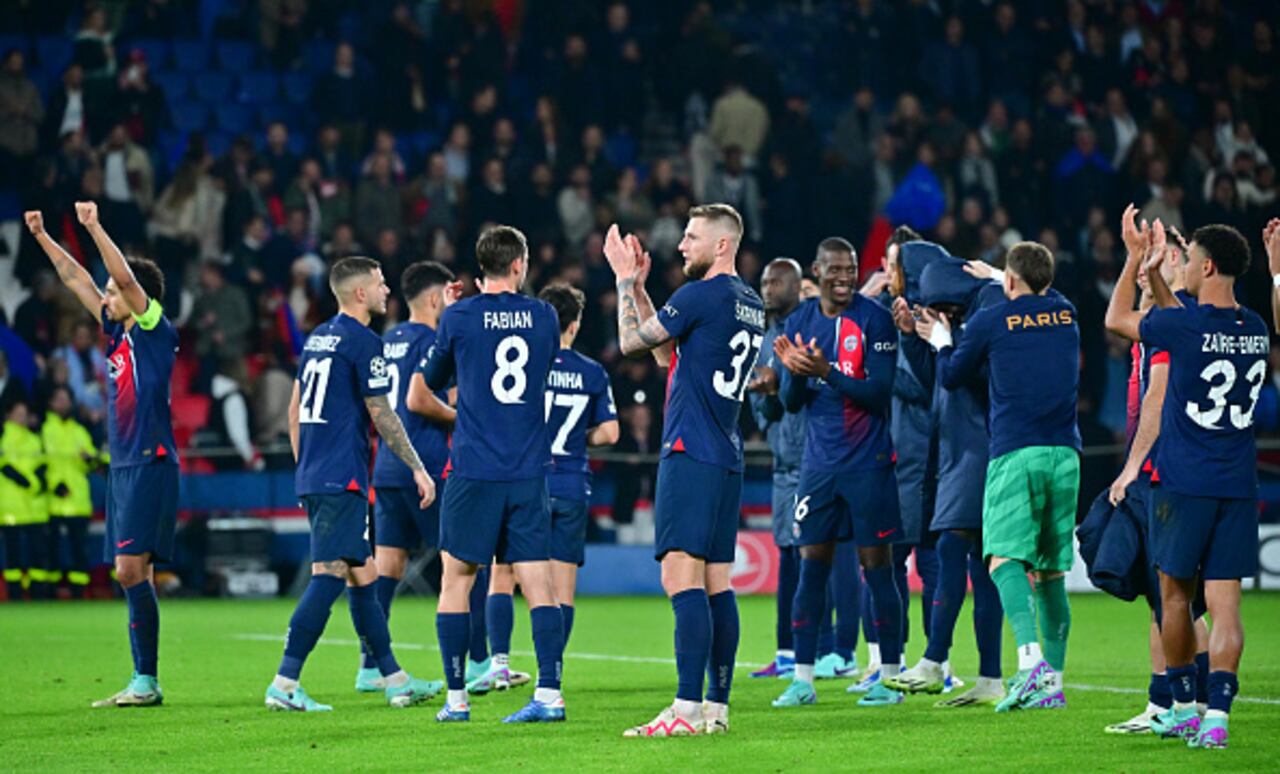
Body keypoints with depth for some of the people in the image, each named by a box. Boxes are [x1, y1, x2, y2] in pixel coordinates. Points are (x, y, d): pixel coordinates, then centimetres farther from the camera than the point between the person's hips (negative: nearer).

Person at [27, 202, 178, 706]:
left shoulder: (156, 331, -6)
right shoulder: (119, 333, 15)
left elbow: (126, 277, -19)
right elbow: (78, 282, 22)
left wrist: (95, 228, -19)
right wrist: (42, 237, 23)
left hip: (150, 465, -9)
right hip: (123, 468, 9)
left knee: (131, 569, -13)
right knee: (131, 574, 7)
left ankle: (147, 681, -12)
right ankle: (142, 683, 9)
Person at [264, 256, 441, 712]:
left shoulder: (318, 337, 16)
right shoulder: (362, 341, -9)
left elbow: (294, 409, 21)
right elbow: (382, 416, -10)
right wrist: (418, 469, -4)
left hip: (313, 477, 9)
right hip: (342, 479, -9)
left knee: (363, 575, 12)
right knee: (329, 574, -11)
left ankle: (395, 680, 17)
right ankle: (284, 684, -17)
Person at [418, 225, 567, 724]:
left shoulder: (458, 317, -2)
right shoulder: (543, 317, 5)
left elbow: (427, 388, 11)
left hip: (474, 471, -2)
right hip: (530, 471, 2)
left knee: (456, 582, 7)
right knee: (539, 585, 1)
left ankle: (456, 698, 6)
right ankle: (549, 694, -7)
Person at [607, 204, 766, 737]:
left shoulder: (700, 296, -11)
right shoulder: (750, 305, 17)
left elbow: (631, 340, -2)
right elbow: (668, 353, 26)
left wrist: (625, 279, 11)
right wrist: (638, 285, 25)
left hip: (690, 454, -9)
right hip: (727, 459, 9)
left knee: (682, 576, -13)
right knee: (716, 584, 9)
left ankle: (688, 709, -20)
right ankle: (717, 707, 11)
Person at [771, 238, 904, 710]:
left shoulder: (874, 320, -7)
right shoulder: (800, 323, 8)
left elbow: (880, 394, -13)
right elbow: (791, 403, 8)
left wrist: (826, 373, -23)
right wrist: (794, 373, -13)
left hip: (867, 462, -4)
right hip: (819, 462, 4)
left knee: (876, 567, -2)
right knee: (811, 568, 2)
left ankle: (891, 676, 5)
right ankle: (802, 680, 5)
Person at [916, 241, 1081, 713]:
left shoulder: (990, 320, 0)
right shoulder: (1065, 314, 14)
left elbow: (951, 377, 13)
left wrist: (941, 340, 31)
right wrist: (992, 279, 48)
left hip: (1015, 452, -5)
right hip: (1065, 453, 5)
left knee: (1005, 559, -12)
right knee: (1051, 572, 9)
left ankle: (1031, 658, -34)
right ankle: (1053, 682, 9)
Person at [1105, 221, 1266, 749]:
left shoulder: (1184, 327, -13)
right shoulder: (1256, 330, 5)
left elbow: (1118, 319, 5)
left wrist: (1137, 261, 14)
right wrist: (1154, 274, 28)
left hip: (1183, 483, -4)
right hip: (1238, 487, 4)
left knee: (1176, 595, 12)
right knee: (1225, 605, -1)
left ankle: (1184, 707, 20)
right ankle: (1216, 715, -12)